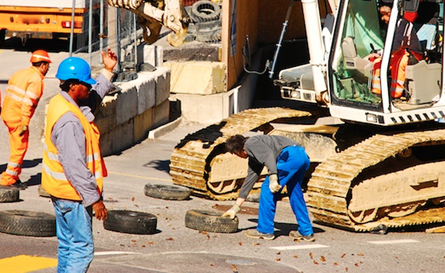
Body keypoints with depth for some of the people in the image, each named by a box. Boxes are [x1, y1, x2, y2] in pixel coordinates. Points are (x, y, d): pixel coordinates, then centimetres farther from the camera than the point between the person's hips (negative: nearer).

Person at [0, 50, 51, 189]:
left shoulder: (20, 73, 14)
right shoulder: (36, 79, -12)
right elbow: (28, 101, -21)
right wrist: (25, 123, -22)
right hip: (18, 118, -9)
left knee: (17, 148, 17)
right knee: (20, 148, -1)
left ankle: (14, 178, 23)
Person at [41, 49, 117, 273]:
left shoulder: (60, 103, 6)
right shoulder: (68, 120, -26)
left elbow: (94, 98, 29)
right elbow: (75, 166, -28)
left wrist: (108, 72, 29)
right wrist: (94, 199, -24)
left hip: (61, 190, 10)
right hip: (72, 194, -10)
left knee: (68, 246, 16)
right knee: (82, 248, -7)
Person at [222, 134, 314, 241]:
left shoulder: (251, 143, 6)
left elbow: (269, 155, -13)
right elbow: (249, 180, 38)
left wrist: (273, 179, -20)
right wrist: (235, 208, 42)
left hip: (290, 155, -10)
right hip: (303, 156, 10)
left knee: (268, 189, 0)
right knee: (295, 193, 21)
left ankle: (265, 230, 4)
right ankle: (306, 232, 23)